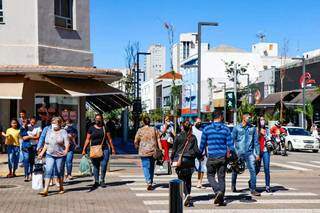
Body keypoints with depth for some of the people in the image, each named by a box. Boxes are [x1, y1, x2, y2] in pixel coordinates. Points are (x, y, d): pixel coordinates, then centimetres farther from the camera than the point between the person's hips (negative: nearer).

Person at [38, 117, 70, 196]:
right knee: (48, 171, -9)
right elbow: (46, 144, 17)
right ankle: (46, 190, -14)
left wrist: (66, 151, -29)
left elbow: (67, 143, -12)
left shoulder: (63, 132, -3)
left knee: (59, 172, 6)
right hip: (49, 155, 3)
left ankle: (61, 188, 25)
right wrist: (42, 153, 14)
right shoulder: (49, 131, 11)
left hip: (60, 155, -3)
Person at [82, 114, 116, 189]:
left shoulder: (105, 128, 9)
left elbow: (109, 139, 11)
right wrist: (84, 149, 3)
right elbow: (87, 140, 8)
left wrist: (112, 148, 6)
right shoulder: (91, 128, 8)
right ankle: (96, 181, 13)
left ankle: (102, 181, 7)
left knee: (104, 165, -8)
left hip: (104, 149, 0)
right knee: (95, 166, 4)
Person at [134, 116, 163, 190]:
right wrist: (160, 149, 4)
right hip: (153, 151, 3)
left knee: (146, 167, -2)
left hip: (144, 152, -3)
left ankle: (149, 182, -16)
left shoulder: (140, 130, -3)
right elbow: (158, 140, 2)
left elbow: (136, 141, 1)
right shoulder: (154, 130, 4)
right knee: (152, 167, 15)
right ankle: (151, 182, 25)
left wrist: (136, 146, 21)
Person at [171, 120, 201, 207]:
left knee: (181, 178, 1)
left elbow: (174, 149, 0)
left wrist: (172, 159, 13)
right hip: (190, 160, 2)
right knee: (188, 179, 14)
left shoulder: (178, 137, -4)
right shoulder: (193, 138, -1)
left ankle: (187, 194, -19)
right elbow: (196, 149, -2)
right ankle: (187, 195, 17)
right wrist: (200, 156, 15)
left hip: (180, 160, -2)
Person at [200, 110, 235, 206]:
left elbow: (202, 144, 5)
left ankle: (218, 191, -13)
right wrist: (231, 152, 10)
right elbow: (230, 144, -3)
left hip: (211, 157, -1)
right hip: (223, 157, 1)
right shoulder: (226, 129, -1)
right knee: (221, 177, 9)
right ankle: (221, 199, 8)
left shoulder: (206, 129, -1)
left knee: (210, 176, 11)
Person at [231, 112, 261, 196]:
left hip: (249, 153, 1)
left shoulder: (253, 128, 5)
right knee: (235, 170, 13)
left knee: (253, 170, -10)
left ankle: (253, 189, -3)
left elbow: (256, 141, 7)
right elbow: (232, 140, 2)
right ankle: (233, 185, 38)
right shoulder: (237, 128, -1)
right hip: (238, 153, -1)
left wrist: (257, 153, 3)